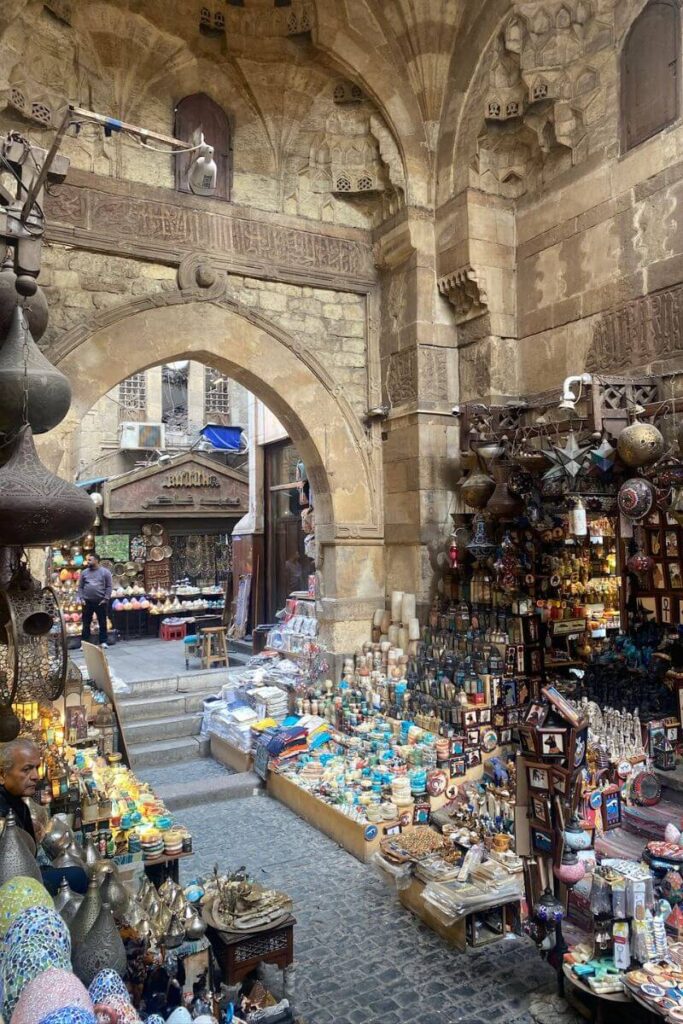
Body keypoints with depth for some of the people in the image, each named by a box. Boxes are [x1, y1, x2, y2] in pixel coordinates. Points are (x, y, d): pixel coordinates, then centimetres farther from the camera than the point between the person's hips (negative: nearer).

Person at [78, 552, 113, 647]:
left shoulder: (105, 572, -2)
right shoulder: (84, 572, 7)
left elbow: (109, 586, -4)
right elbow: (80, 587, 8)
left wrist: (105, 599, -11)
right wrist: (81, 599, -2)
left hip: (101, 602, -2)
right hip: (87, 602, 2)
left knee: (102, 623, 6)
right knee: (86, 623, 5)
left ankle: (103, 642, 14)